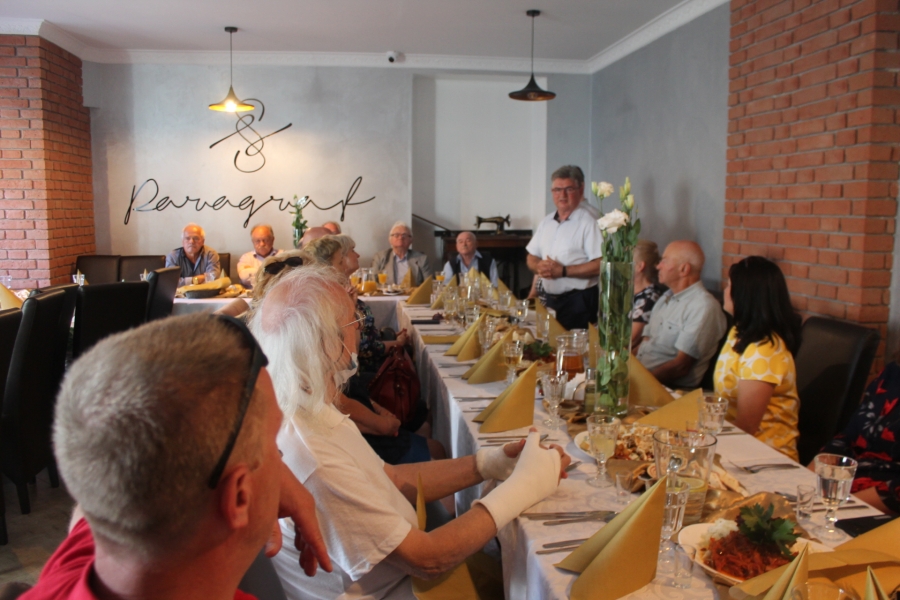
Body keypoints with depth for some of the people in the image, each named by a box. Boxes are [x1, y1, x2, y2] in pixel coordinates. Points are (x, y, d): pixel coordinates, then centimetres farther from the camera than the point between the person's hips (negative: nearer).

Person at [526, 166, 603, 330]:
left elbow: (600, 265, -18)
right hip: (547, 300, 6)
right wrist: (539, 266, -5)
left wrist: (562, 271, -20)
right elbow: (531, 257, 17)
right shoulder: (546, 222, 12)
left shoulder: (589, 223, -10)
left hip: (577, 302, -6)